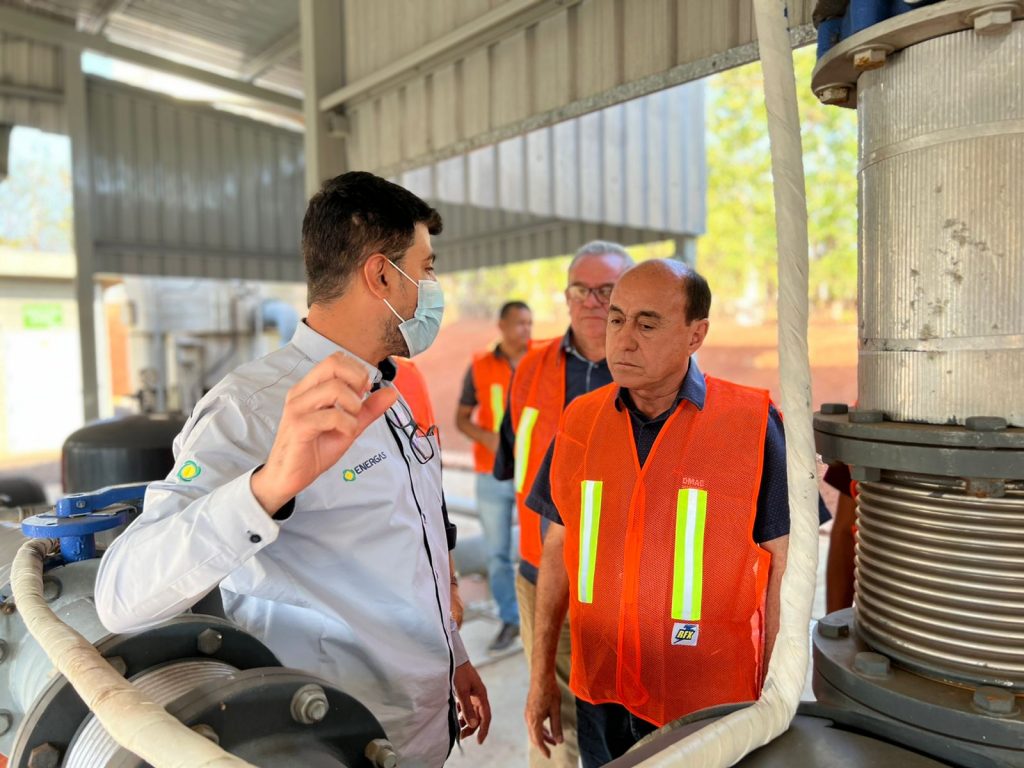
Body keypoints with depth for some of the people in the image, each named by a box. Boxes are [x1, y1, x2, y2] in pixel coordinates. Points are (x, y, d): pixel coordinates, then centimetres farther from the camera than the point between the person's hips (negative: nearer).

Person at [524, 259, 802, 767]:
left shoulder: (752, 424, -14)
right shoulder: (580, 421, -4)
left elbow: (784, 562, -6)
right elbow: (559, 549, 4)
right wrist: (542, 674, 6)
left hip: (710, 706, -3)